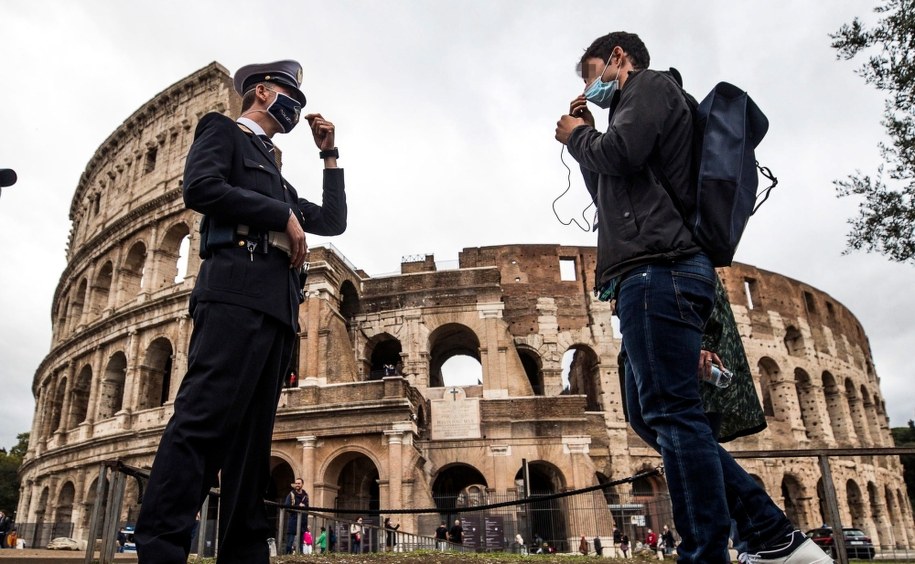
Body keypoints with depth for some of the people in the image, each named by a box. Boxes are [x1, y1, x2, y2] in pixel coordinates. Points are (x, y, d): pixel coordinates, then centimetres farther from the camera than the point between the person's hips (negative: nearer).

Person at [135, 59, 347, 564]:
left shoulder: (274, 172, 34)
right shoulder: (223, 131, 14)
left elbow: (333, 221, 30)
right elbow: (200, 187, -7)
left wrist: (329, 154, 30)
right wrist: (283, 215, -4)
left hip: (276, 305, 8)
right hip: (237, 289, -8)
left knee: (251, 436, 1)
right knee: (204, 419, -18)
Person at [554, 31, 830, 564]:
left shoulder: (652, 82, 6)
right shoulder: (642, 104, 33)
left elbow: (621, 153, -14)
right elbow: (609, 194, 32)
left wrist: (578, 137, 7)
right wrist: (587, 136, 25)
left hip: (656, 270, -10)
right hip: (654, 277, 10)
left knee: (672, 414, -13)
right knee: (652, 415, 8)